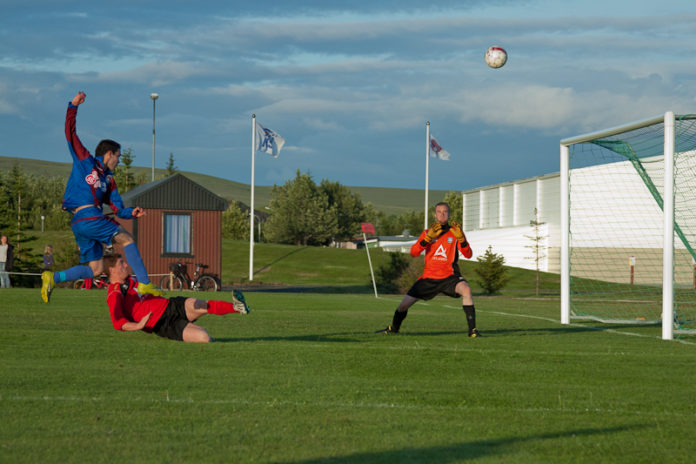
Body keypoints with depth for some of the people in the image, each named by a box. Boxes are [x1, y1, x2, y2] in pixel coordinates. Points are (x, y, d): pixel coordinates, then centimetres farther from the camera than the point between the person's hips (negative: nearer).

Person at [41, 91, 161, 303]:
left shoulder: (108, 180, 26)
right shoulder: (85, 161, 8)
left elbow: (117, 208, 18)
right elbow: (70, 133, 4)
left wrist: (130, 213, -2)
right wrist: (73, 106, -1)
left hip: (79, 223, 8)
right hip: (88, 216, -8)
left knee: (95, 269, 4)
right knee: (127, 239, -8)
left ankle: (52, 277, 3)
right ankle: (144, 284, -14)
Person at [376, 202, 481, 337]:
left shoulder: (454, 232, 0)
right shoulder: (427, 233, 6)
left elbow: (468, 255, -9)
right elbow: (413, 252, -8)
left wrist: (461, 239, -26)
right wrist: (428, 238, -22)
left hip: (449, 276, -2)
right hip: (429, 278, 2)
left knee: (466, 290, -33)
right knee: (404, 304, 1)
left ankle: (472, 330, -27)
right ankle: (393, 328, 32)